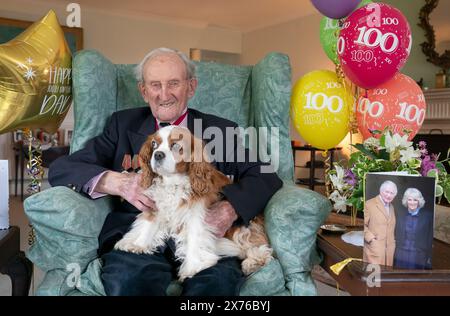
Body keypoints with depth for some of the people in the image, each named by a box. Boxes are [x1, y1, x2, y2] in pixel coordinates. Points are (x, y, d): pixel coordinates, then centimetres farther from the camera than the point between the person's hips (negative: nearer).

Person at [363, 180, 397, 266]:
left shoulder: (391, 207, 18)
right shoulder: (369, 204, -6)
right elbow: (363, 225, -7)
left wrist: (393, 241, 16)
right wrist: (370, 238, -14)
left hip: (389, 250, 6)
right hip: (374, 248, -6)